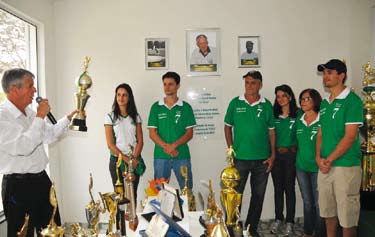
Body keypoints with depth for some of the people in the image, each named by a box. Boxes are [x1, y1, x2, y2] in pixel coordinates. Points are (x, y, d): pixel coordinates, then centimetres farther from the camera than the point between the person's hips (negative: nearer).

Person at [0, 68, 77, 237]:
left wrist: (68, 118, 14)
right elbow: (23, 147, -28)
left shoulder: (30, 113, 9)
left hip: (42, 180, 8)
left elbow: (49, 135, 23)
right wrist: (40, 117, -21)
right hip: (18, 186, -8)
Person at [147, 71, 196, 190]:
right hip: (161, 156, 1)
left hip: (182, 155, -1)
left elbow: (189, 133, 0)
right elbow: (152, 133, 1)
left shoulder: (186, 107, 3)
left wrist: (174, 145, -15)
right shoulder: (156, 107, 5)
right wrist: (166, 147, -15)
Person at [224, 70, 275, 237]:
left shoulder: (266, 105, 2)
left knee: (258, 196, 12)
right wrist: (231, 149, -2)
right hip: (240, 158, -2)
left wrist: (272, 155, 0)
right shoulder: (235, 103, -1)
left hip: (262, 159, 2)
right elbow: (227, 126, 5)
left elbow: (271, 131, 6)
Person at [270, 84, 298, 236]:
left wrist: (298, 154, -11)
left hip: (290, 154, -3)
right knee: (278, 188, 12)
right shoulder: (274, 115, 5)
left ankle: (289, 222, 16)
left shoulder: (297, 115, -3)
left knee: (289, 188, 4)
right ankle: (278, 219, 25)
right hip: (275, 154, 3)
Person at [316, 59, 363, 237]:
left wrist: (329, 160, -14)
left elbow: (350, 136, -15)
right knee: (328, 210, 17)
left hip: (346, 166, -6)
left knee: (347, 215, 4)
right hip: (325, 166, 7)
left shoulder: (352, 101, -9)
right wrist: (319, 158, -1)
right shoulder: (324, 103, 12)